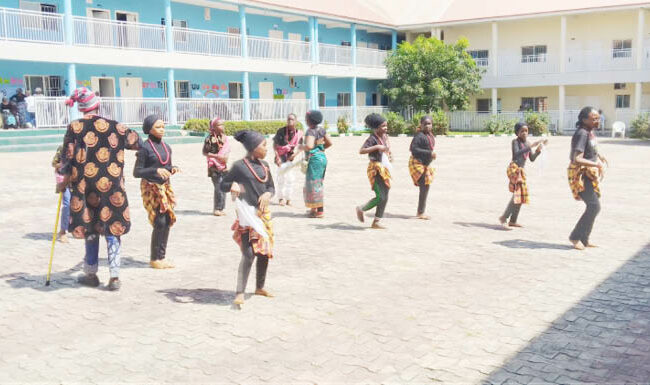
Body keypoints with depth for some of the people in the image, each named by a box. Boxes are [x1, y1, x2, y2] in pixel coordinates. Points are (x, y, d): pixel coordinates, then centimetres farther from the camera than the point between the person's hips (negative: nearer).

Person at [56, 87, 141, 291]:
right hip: (111, 186, 0)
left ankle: (91, 274, 24)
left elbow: (67, 158, -2)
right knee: (112, 228, 6)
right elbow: (135, 142, 11)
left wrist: (64, 181, 11)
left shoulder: (74, 128, -3)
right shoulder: (114, 127, -1)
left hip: (85, 186, 1)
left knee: (91, 228, 14)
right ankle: (114, 276, 2)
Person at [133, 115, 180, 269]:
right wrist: (156, 171, -25)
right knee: (159, 223, -9)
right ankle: (154, 259, 5)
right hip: (150, 187, -7)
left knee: (168, 221, 6)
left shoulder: (166, 147, 9)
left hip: (165, 187, 7)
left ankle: (161, 257, 17)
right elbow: (137, 172, -12)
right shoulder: (145, 148, -11)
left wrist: (173, 169, -3)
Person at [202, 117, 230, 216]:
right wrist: (216, 156, -19)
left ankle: (220, 208, 18)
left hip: (224, 167, 6)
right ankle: (216, 209, 3)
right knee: (219, 188, -8)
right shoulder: (210, 138, -11)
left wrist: (226, 157, -5)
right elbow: (204, 152, -10)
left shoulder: (224, 137, 7)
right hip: (214, 167, -6)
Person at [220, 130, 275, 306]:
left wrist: (268, 194, -6)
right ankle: (240, 293, -6)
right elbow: (222, 185, -2)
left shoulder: (264, 165, 8)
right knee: (249, 254, -14)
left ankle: (260, 287, 30)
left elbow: (271, 187, 16)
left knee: (265, 251, 13)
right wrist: (233, 185, -24)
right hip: (247, 213, -7)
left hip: (263, 212, 7)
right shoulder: (239, 166, -9)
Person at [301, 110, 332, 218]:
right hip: (322, 156, 9)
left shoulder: (310, 131, -16)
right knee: (317, 183, 17)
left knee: (314, 184, -3)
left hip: (314, 158, -9)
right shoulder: (321, 130, 8)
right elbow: (329, 143, 11)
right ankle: (315, 208, 26)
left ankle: (320, 211, -3)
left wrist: (301, 147, -11)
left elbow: (309, 146, -29)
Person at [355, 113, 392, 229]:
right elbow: (361, 151, -26)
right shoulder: (372, 138, -13)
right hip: (376, 169, -8)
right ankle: (361, 209, 9)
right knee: (381, 197, -14)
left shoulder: (385, 136, 11)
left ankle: (376, 222, 13)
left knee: (385, 197, 6)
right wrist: (377, 147, -30)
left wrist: (388, 154, 13)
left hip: (384, 169, 8)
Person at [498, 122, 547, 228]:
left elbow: (532, 159, 13)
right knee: (517, 193, -20)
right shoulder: (515, 141, -7)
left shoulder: (527, 143, 14)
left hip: (521, 171, 8)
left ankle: (513, 221, 14)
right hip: (514, 168, -8)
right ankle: (504, 217, -18)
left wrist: (538, 149, -3)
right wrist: (530, 146, -28)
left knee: (521, 195, 9)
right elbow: (516, 155, -25)